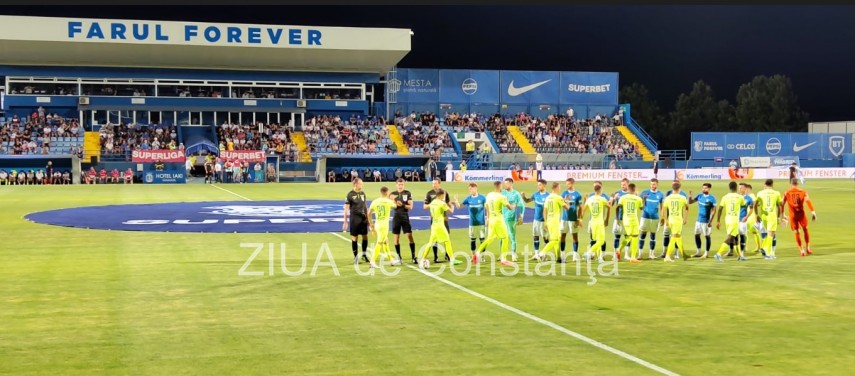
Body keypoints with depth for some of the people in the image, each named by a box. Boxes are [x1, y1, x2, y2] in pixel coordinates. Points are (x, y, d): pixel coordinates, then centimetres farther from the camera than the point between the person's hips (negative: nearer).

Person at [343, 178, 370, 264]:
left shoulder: (362, 193, 7)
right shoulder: (350, 194, -10)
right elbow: (346, 208, -9)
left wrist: (367, 217, 16)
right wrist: (345, 221, -12)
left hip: (363, 218, 5)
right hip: (354, 219, -5)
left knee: (365, 236, 8)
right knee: (354, 237, 2)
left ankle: (364, 254, 23)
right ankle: (356, 256, 11)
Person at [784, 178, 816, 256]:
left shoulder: (787, 193, 2)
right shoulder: (803, 192, 1)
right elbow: (808, 201, -10)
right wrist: (813, 212, -13)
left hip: (792, 215, 0)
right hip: (801, 213, 0)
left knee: (796, 232, 7)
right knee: (805, 229, 19)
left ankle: (801, 250, 4)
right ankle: (808, 248, 19)